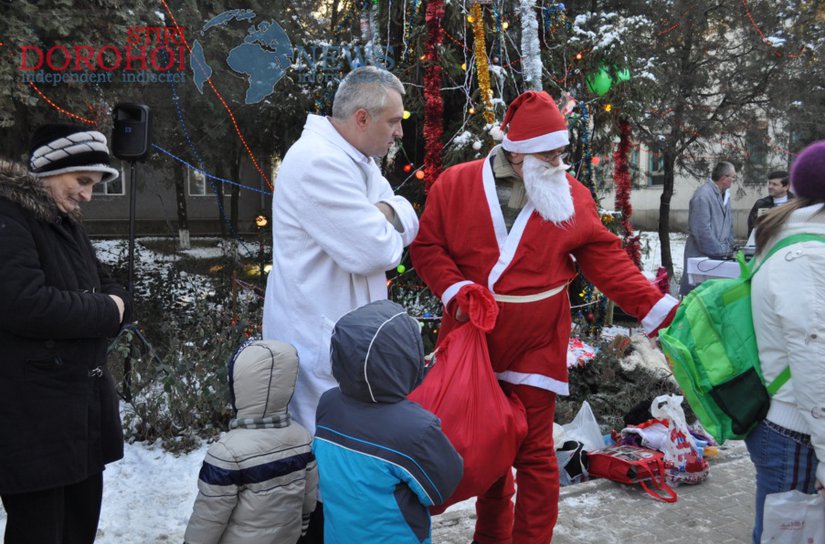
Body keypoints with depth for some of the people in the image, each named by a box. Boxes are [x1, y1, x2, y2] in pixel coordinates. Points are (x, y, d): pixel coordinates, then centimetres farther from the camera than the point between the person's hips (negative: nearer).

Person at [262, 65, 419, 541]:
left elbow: (408, 221, 8)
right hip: (321, 340, -10)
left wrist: (384, 215, -13)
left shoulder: (357, 159, 11)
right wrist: (386, 228, -6)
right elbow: (375, 252, -28)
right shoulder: (320, 163, -23)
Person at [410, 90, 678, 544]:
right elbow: (427, 246, 0)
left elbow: (607, 263, -3)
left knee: (534, 453, 4)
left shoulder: (573, 196, -2)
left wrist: (661, 311, -10)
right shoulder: (455, 185, -4)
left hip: (534, 349, -1)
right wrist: (458, 293, -15)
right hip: (473, 342, 2)